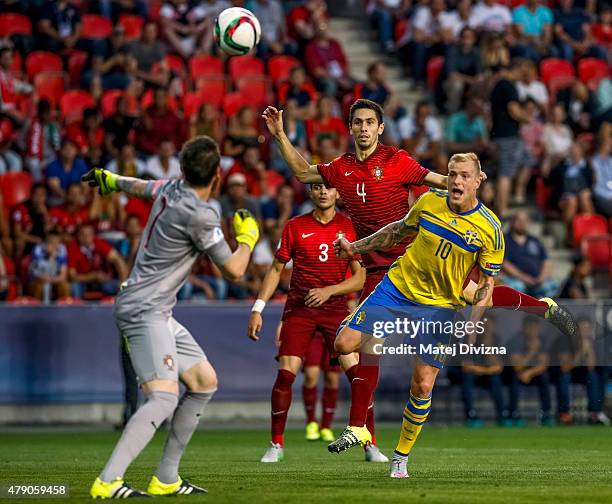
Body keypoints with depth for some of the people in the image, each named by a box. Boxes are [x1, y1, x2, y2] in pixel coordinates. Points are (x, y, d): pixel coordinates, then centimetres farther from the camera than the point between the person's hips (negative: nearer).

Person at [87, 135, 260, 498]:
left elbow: (141, 187, 30)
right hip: (144, 311, -10)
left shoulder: (171, 190, 6)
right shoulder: (199, 214, -19)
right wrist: (248, 237, 9)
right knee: (164, 397, -23)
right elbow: (233, 270, -12)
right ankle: (107, 482, -33)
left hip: (158, 312, 10)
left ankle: (166, 479, 15)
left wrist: (111, 180, 52)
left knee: (205, 382, 14)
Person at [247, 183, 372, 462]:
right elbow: (276, 269, 10)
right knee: (286, 373, -10)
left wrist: (329, 291, -15)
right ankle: (276, 445, 5)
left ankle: (370, 445, 2)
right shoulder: (295, 226, 4)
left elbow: (359, 277, 1)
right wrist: (257, 309, 3)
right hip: (298, 308, 0)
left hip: (336, 307, 0)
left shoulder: (349, 227, 2)